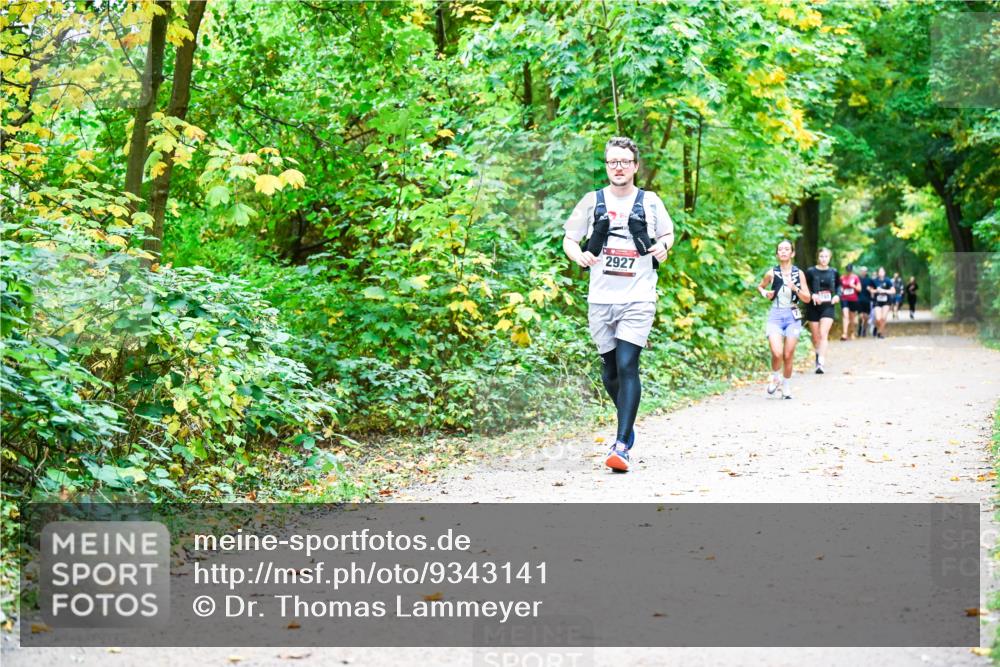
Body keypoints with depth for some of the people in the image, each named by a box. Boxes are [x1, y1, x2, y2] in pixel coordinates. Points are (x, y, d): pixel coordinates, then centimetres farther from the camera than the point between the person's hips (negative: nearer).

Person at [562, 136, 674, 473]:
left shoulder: (650, 202, 4)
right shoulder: (592, 201, 6)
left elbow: (668, 233, 19)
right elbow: (569, 239, 10)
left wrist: (663, 246, -4)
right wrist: (579, 254, -12)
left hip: (638, 298, -2)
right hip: (601, 298, 3)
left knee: (627, 366, -16)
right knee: (610, 371, 12)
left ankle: (622, 445, -19)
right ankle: (628, 423, 38)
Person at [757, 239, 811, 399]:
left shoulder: (798, 274, 1)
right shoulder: (772, 273, 0)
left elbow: (807, 299, 2)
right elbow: (760, 286, 19)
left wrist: (794, 288, -14)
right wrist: (765, 293, -3)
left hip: (792, 316, 1)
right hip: (775, 315, -1)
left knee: (788, 355, 4)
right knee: (777, 353, -16)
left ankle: (786, 385, 24)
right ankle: (774, 376, 14)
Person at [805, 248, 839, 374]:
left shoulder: (833, 272, 4)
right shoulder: (810, 271, -4)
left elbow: (838, 285, 20)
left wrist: (837, 295, 2)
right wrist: (812, 295, -19)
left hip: (828, 307, 0)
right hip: (813, 307, 0)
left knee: (824, 334, -14)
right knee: (816, 336, 9)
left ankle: (820, 363, -20)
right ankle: (818, 357, 35)